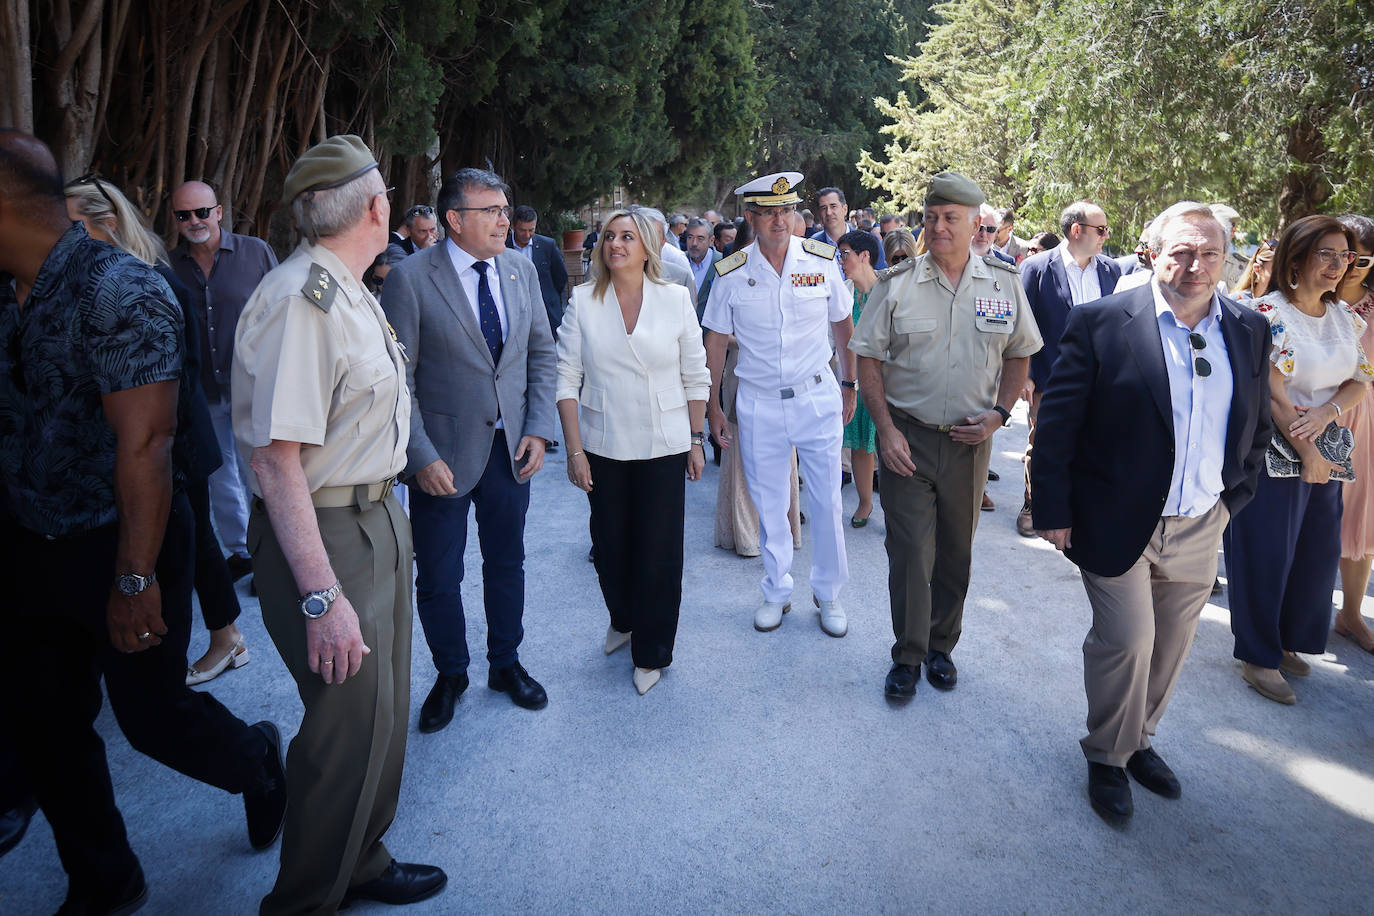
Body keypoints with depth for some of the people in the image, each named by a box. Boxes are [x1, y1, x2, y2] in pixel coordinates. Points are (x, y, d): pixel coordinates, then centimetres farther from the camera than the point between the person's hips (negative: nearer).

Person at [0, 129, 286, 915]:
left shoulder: (118, 292, -20)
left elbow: (145, 444, -23)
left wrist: (136, 579, -23)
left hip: (117, 545, -7)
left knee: (153, 715, 7)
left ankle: (261, 763, 39)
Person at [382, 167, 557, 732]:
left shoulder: (521, 269, 2)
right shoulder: (411, 278, -13)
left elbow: (542, 353, 7)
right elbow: (399, 378, -12)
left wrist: (538, 429, -2)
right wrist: (421, 456, -17)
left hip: (510, 449, 4)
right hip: (444, 454, -4)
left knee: (506, 564, 18)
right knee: (438, 580, 9)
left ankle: (505, 664, 39)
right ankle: (450, 675, 33)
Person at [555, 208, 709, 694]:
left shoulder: (675, 299, -2)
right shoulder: (583, 301, -2)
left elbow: (695, 377, 3)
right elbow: (566, 379, -1)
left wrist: (696, 442, 3)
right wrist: (575, 450, -6)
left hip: (664, 448, -1)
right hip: (604, 448, 1)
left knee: (659, 552, 4)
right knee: (610, 544, 12)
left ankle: (652, 653, 25)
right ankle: (623, 619, 43)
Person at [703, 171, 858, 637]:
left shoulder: (821, 260, -4)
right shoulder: (730, 274, -5)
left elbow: (843, 326, 9)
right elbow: (716, 342, 5)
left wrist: (848, 385, 12)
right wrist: (712, 406, 6)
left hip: (817, 397, 0)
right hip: (759, 405, 0)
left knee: (827, 502, 6)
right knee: (768, 506, 10)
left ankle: (828, 594, 26)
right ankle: (776, 593, 29)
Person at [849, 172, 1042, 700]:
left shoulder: (1004, 283, 2)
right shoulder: (896, 284, -4)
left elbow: (1019, 356, 10)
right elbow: (868, 359, -1)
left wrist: (998, 413, -5)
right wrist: (886, 430, -10)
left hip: (969, 440, 2)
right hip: (906, 437, -2)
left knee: (956, 552, 13)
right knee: (909, 552, -1)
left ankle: (941, 647, 32)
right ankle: (907, 656, 17)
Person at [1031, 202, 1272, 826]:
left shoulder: (1249, 332, 4)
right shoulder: (1102, 323, -11)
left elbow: (1256, 425, 14)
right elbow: (1058, 421, -11)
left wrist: (1235, 498, 8)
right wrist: (1053, 509, -11)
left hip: (1201, 529, 5)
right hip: (1118, 523, -5)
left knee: (1169, 647, 16)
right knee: (1125, 642, -2)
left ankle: (1138, 738, 39)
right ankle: (1107, 757, 22)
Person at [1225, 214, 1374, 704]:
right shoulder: (1267, 313, -13)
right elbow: (1271, 393, -16)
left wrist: (1326, 413, -13)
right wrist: (1307, 452, -15)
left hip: (1325, 454, 7)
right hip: (1273, 457, -7)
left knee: (1317, 553, 12)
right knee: (1266, 556, 3)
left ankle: (1287, 641, 32)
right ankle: (1259, 657, 18)